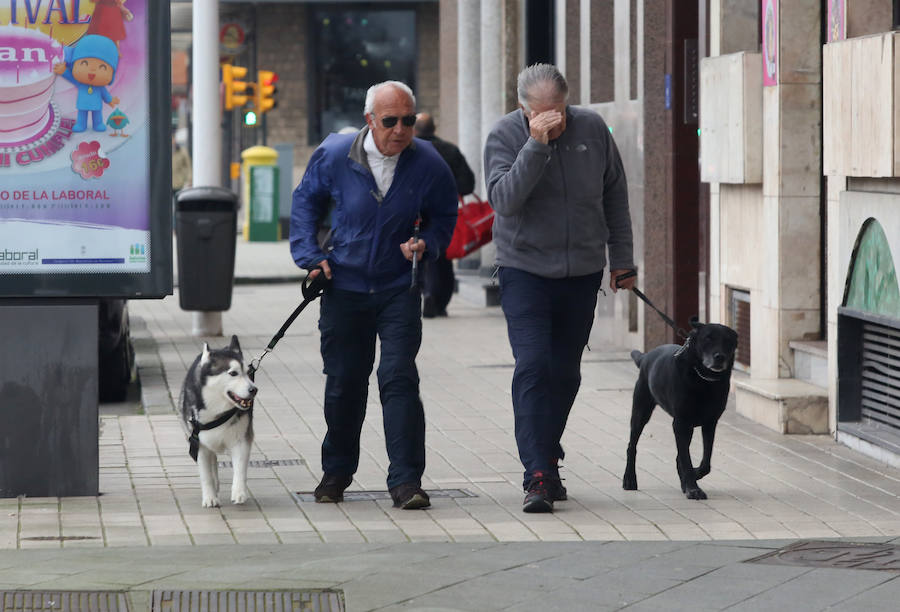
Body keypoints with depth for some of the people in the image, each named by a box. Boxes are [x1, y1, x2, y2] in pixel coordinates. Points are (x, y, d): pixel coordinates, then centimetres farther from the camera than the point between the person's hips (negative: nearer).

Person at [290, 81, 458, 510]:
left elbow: (444, 216, 8)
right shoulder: (334, 155, -8)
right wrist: (311, 256, 1)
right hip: (344, 288, 1)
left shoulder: (428, 165, -9)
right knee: (343, 383, 10)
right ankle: (337, 471, 30)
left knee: (399, 378, -13)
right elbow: (306, 201, 9)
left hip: (399, 290, -1)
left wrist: (425, 244, -12)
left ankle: (405, 481, -10)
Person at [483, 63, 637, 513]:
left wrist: (621, 257, 12)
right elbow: (504, 200, -24)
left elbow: (614, 195, 11)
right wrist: (536, 145, -30)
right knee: (532, 367, -15)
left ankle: (547, 458, 25)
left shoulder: (592, 129, 0)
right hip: (525, 270, -3)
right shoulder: (504, 136, -9)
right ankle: (538, 476, -18)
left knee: (565, 373, 9)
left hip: (582, 274, 3)